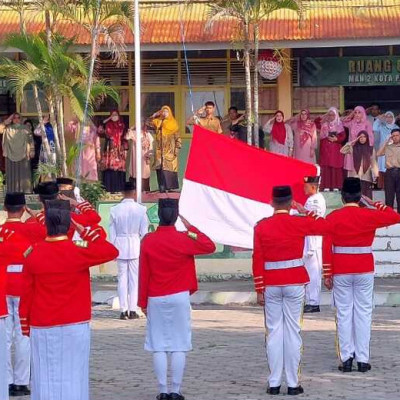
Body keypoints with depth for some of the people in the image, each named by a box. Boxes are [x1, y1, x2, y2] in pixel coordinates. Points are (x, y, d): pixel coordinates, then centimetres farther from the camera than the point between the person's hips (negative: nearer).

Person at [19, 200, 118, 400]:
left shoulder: (32, 255, -4)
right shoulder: (78, 253, -12)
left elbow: (26, 294, 2)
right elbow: (111, 251, -3)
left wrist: (25, 325, 14)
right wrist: (85, 232, -3)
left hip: (42, 329, 2)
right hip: (75, 327, -2)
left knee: (45, 377, 6)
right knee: (72, 376, 3)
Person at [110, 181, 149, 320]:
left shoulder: (115, 210, -4)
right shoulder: (141, 209, -7)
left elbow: (112, 232, 0)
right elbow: (144, 231, -3)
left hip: (120, 246, 1)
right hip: (135, 246, -1)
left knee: (122, 278, 6)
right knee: (135, 278, 5)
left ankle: (124, 310, 5)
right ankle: (133, 310, 4)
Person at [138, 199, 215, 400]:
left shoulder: (148, 241, -3)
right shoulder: (183, 239, -7)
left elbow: (143, 274, 0)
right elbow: (210, 246, 3)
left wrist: (143, 302, 8)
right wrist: (191, 228, 4)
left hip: (155, 300, 1)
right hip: (179, 298, -1)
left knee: (159, 347, 4)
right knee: (179, 347, 3)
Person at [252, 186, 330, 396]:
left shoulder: (261, 227, -2)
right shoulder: (299, 223, -6)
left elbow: (258, 260, -2)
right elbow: (325, 227, 11)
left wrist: (259, 290, 2)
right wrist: (305, 211, 14)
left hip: (271, 285, 1)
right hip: (294, 284, -1)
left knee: (274, 333, 6)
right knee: (292, 332, 3)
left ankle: (274, 384, 7)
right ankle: (293, 384, 4)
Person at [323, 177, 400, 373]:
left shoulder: (333, 218, -5)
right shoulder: (369, 215, -4)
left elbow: (327, 247, -6)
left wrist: (327, 274, -1)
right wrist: (375, 204, 10)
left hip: (340, 272, 0)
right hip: (365, 271, 0)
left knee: (344, 315, 5)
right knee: (363, 314, 5)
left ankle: (346, 358, 4)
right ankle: (363, 359, 4)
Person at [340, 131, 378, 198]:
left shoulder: (371, 149, 8)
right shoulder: (353, 148, 8)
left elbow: (373, 163, 5)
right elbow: (342, 151, -3)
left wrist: (376, 175, -5)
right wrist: (351, 143, -3)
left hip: (366, 178, 0)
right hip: (355, 177, 0)